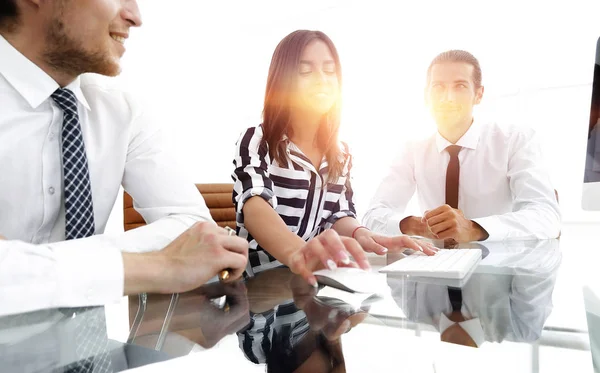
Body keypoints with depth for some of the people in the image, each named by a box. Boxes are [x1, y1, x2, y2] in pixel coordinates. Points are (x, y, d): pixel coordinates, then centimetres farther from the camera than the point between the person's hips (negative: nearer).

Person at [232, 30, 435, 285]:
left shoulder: (341, 153, 10)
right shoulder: (256, 142, -7)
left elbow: (340, 215, 5)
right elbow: (255, 206, -25)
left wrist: (359, 235, -21)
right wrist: (297, 252, -47)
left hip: (315, 281, 5)